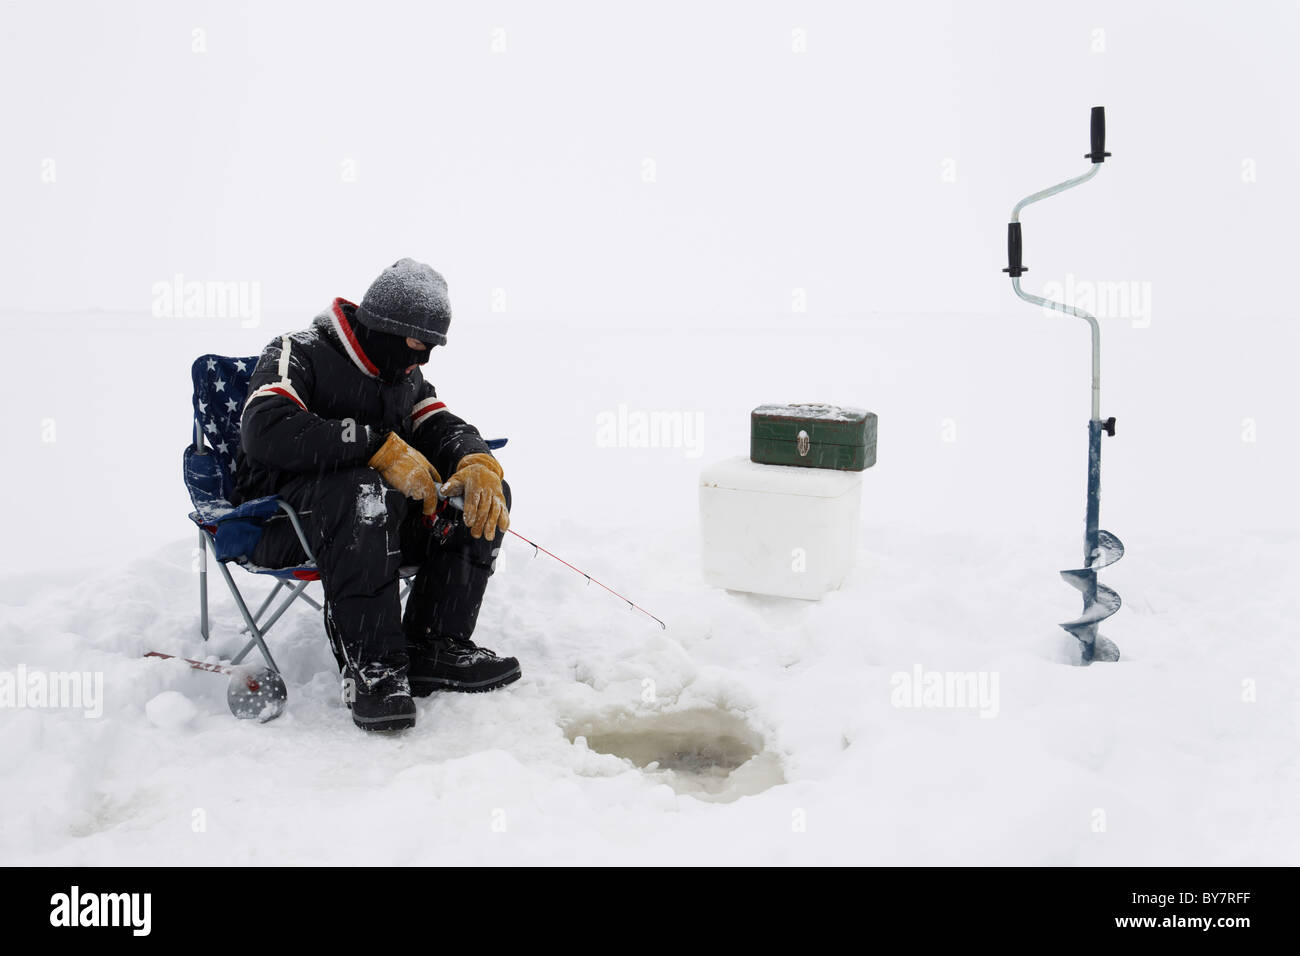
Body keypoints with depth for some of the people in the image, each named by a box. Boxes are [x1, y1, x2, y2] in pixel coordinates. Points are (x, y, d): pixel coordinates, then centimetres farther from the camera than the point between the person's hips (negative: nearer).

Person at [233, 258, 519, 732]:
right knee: (362, 492, -40)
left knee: (485, 495, -11)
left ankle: (433, 649, -15)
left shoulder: (405, 374, 12)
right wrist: (382, 446, -33)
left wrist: (478, 464, -19)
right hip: (278, 526, -7)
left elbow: (445, 428, 7)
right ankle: (371, 666, -36)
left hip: (374, 521, 7)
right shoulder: (298, 353, -12)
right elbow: (267, 430, -30)